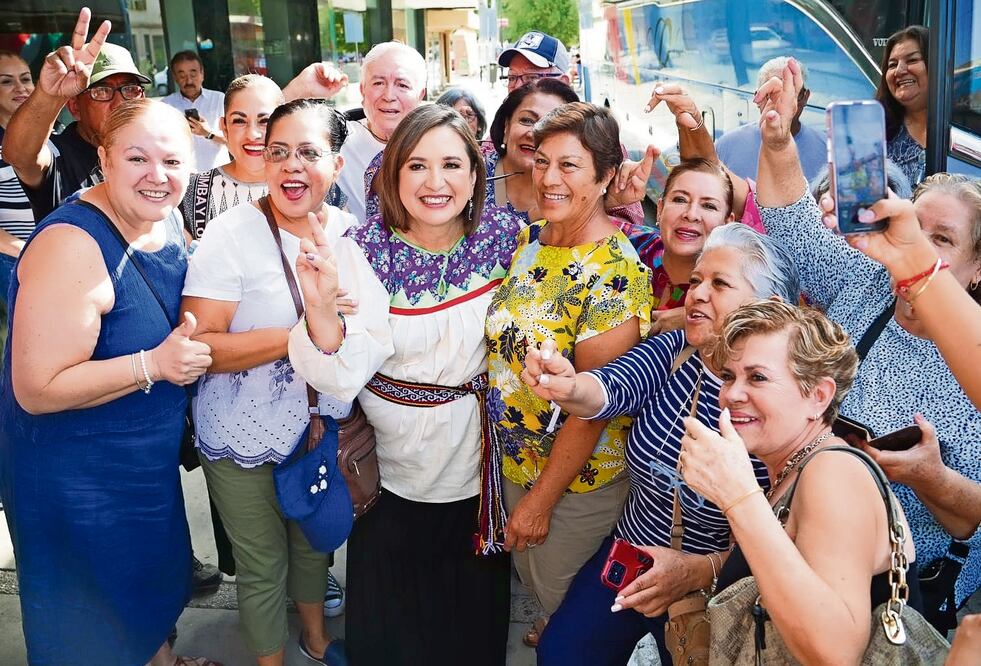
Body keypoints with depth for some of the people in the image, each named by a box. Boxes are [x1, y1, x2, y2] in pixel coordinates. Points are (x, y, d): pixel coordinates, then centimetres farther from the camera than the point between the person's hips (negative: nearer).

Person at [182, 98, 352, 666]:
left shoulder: (350, 231, -2)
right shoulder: (232, 234, -17)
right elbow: (199, 345, -22)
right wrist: (300, 335, -29)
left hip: (326, 427, 5)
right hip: (246, 439, -4)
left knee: (314, 543, 25)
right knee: (263, 566, 11)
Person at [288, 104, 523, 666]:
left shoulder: (504, 235, -11)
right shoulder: (364, 250, -18)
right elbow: (343, 376, -27)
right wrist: (321, 305, -44)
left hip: (481, 469, 2)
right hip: (393, 474, -2)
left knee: (478, 615, 21)